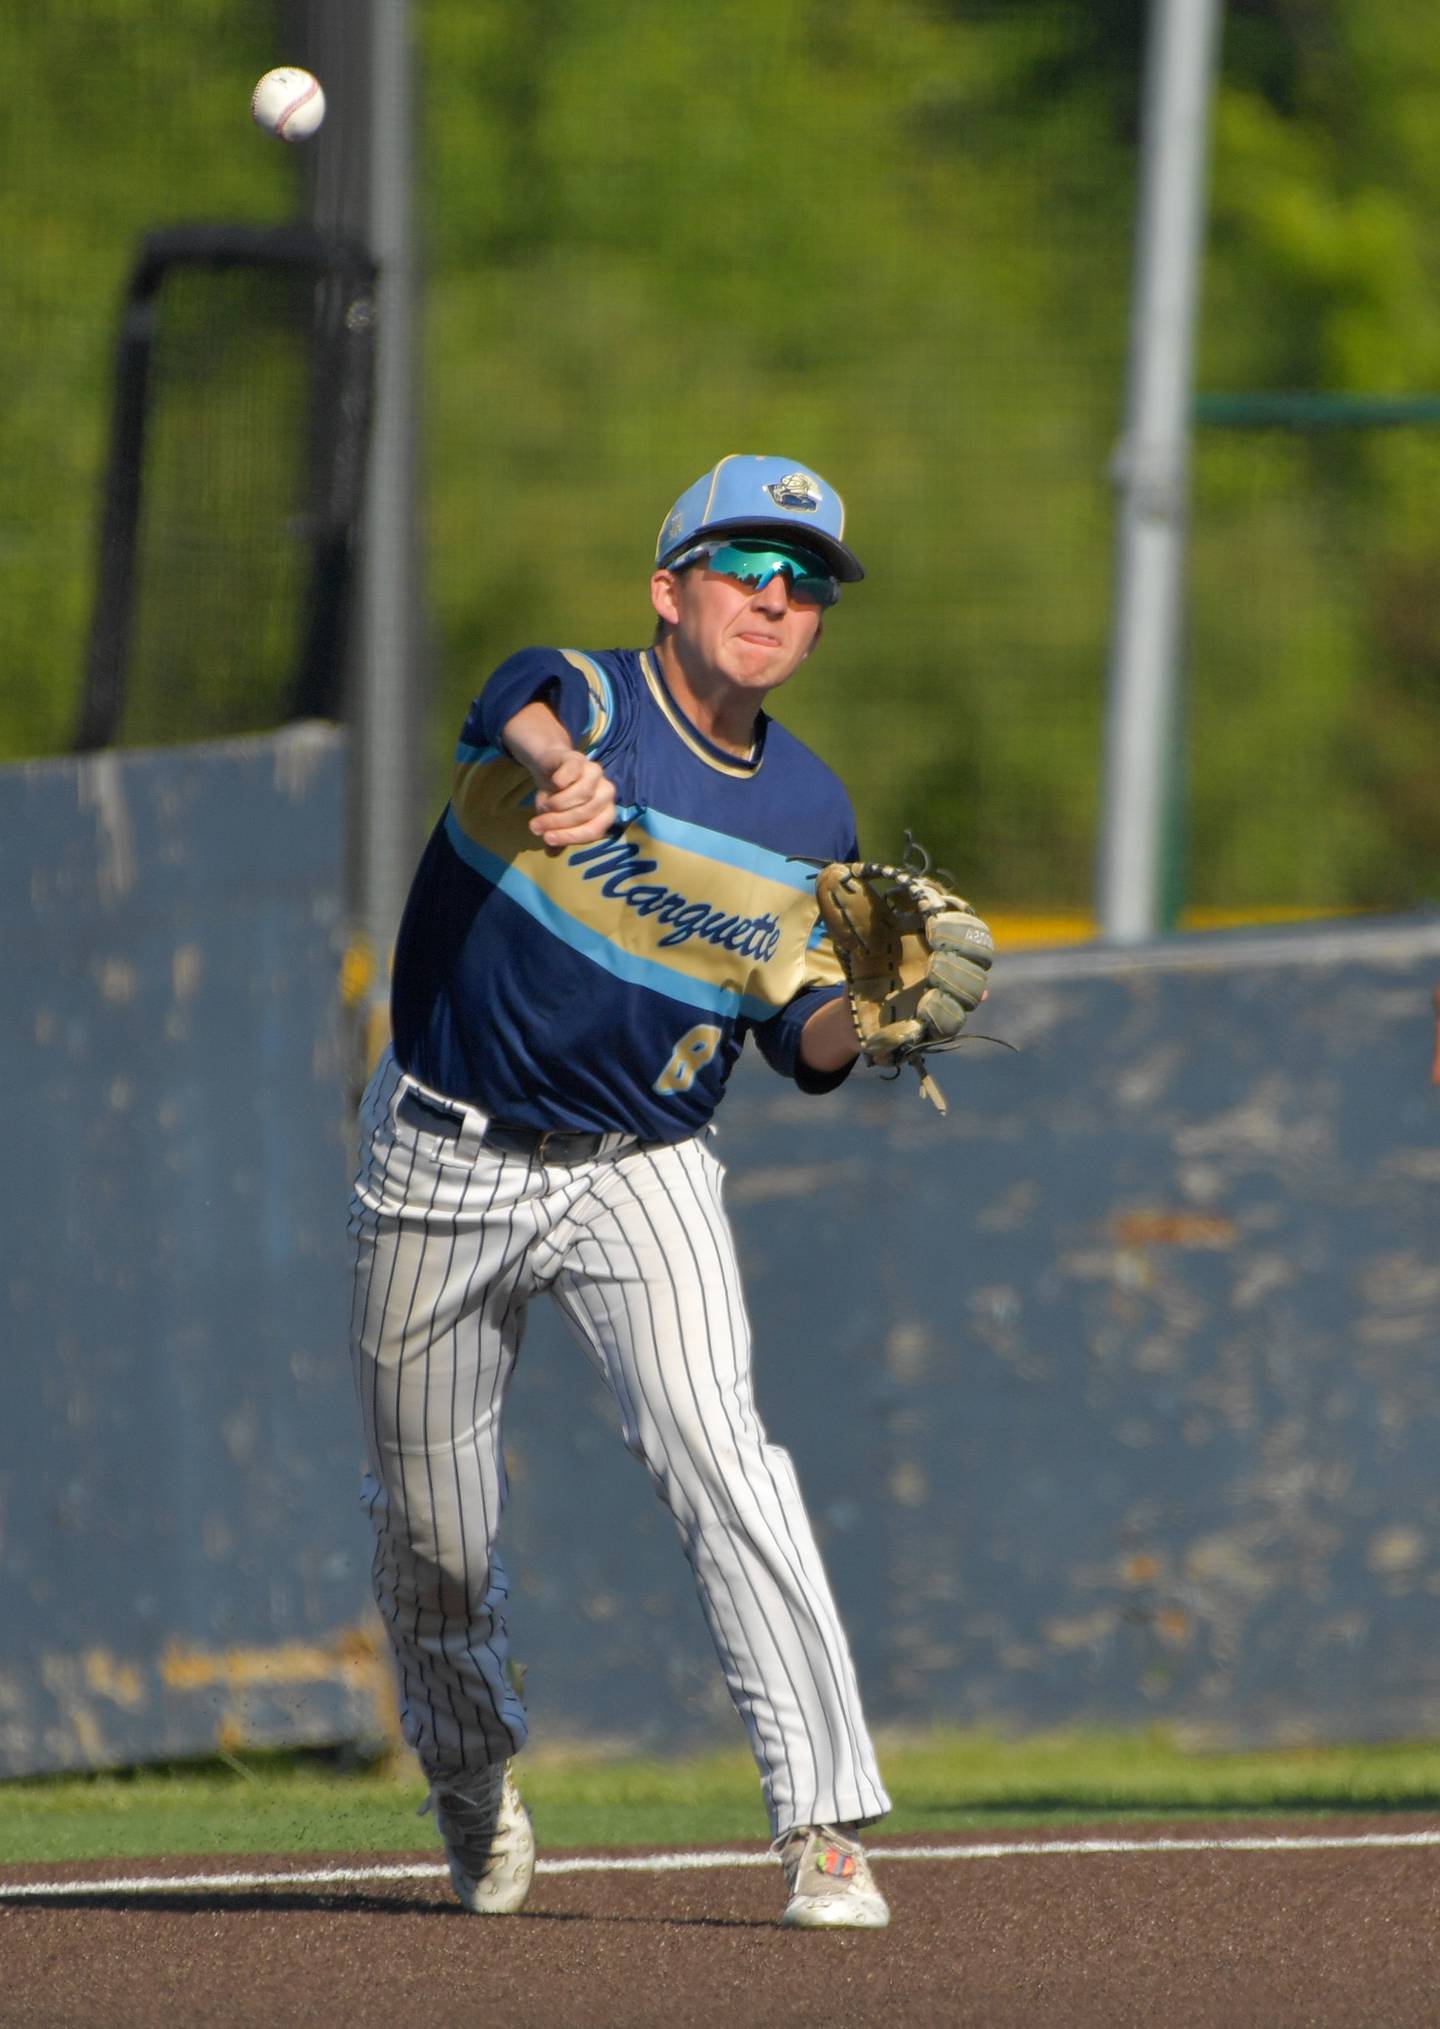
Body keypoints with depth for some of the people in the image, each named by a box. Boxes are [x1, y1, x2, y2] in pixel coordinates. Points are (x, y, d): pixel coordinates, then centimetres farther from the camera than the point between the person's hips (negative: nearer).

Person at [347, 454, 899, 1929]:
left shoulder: (810, 817, 1)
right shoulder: (579, 697, -13)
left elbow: (800, 1042, 7)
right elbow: (533, 720, -39)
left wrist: (867, 1015, -17)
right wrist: (562, 772, -64)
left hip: (640, 1178, 1)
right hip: (442, 1166, -1)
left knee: (717, 1453, -22)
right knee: (428, 1527, 10)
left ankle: (825, 1825, -25)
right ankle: (473, 1795, 39)